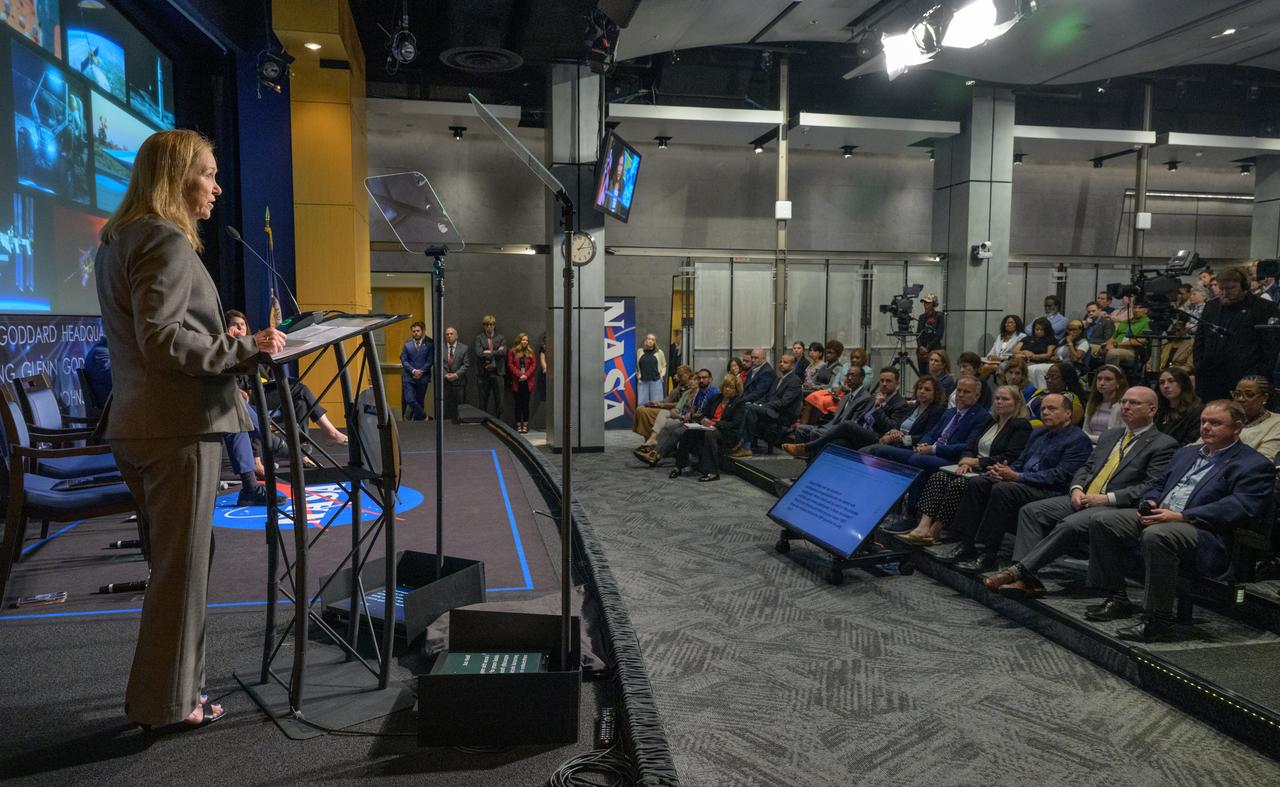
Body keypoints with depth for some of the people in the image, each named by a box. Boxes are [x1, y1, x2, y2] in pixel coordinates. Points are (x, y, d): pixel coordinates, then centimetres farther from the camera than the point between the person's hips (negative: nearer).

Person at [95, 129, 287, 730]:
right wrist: (247, 349, -17)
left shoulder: (117, 241, 17)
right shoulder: (167, 241, -14)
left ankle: (155, 693, 30)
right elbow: (161, 339, -23)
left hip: (137, 427, 10)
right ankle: (166, 703, 14)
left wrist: (223, 339, 19)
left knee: (172, 563, 19)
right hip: (177, 428, -10)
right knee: (181, 568, 1)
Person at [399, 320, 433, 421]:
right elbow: (403, 360, 1)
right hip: (409, 377, 1)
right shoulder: (407, 343, 4)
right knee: (410, 400, -13)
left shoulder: (429, 343, -1)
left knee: (419, 402, 7)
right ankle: (423, 416, 6)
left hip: (422, 377, -1)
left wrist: (421, 371, -13)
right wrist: (413, 371, -12)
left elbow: (430, 360, -2)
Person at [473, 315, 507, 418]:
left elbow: (503, 352, -8)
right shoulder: (479, 338, 4)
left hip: (497, 372, 1)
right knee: (483, 401, 4)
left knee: (498, 400, 4)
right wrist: (496, 352, -10)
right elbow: (479, 353, -11)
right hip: (483, 372, 0)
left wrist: (489, 353, -10)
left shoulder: (501, 338, 7)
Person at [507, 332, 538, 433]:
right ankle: (518, 425, 5)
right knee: (518, 404, 2)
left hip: (527, 382, 1)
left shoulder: (530, 352, 8)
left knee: (526, 404, 3)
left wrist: (526, 375, -10)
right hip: (517, 382, -1)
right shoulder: (512, 352, 3)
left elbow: (534, 365, 2)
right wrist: (519, 375, -13)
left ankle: (525, 425, 7)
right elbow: (510, 365, -3)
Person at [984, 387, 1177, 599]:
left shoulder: (1164, 445, 1)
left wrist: (1107, 498, -17)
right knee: (1031, 510, -14)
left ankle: (1019, 570, -30)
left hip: (1115, 507, -7)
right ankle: (1026, 578, -23)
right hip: (1083, 499, 7)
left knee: (1071, 524, -34)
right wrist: (1076, 489, 1)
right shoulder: (1111, 435, 24)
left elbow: (1151, 488, -10)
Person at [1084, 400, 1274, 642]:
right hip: (1158, 518, 8)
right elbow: (1158, 486, 28)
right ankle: (1117, 599, 0)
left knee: (1157, 535, -38)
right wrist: (1150, 504, 1)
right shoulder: (1186, 454, 26)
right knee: (1101, 520, -9)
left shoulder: (1255, 465, 2)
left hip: (1204, 532, -8)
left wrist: (1180, 516, -22)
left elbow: (1239, 507, -13)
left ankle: (1160, 622, -28)